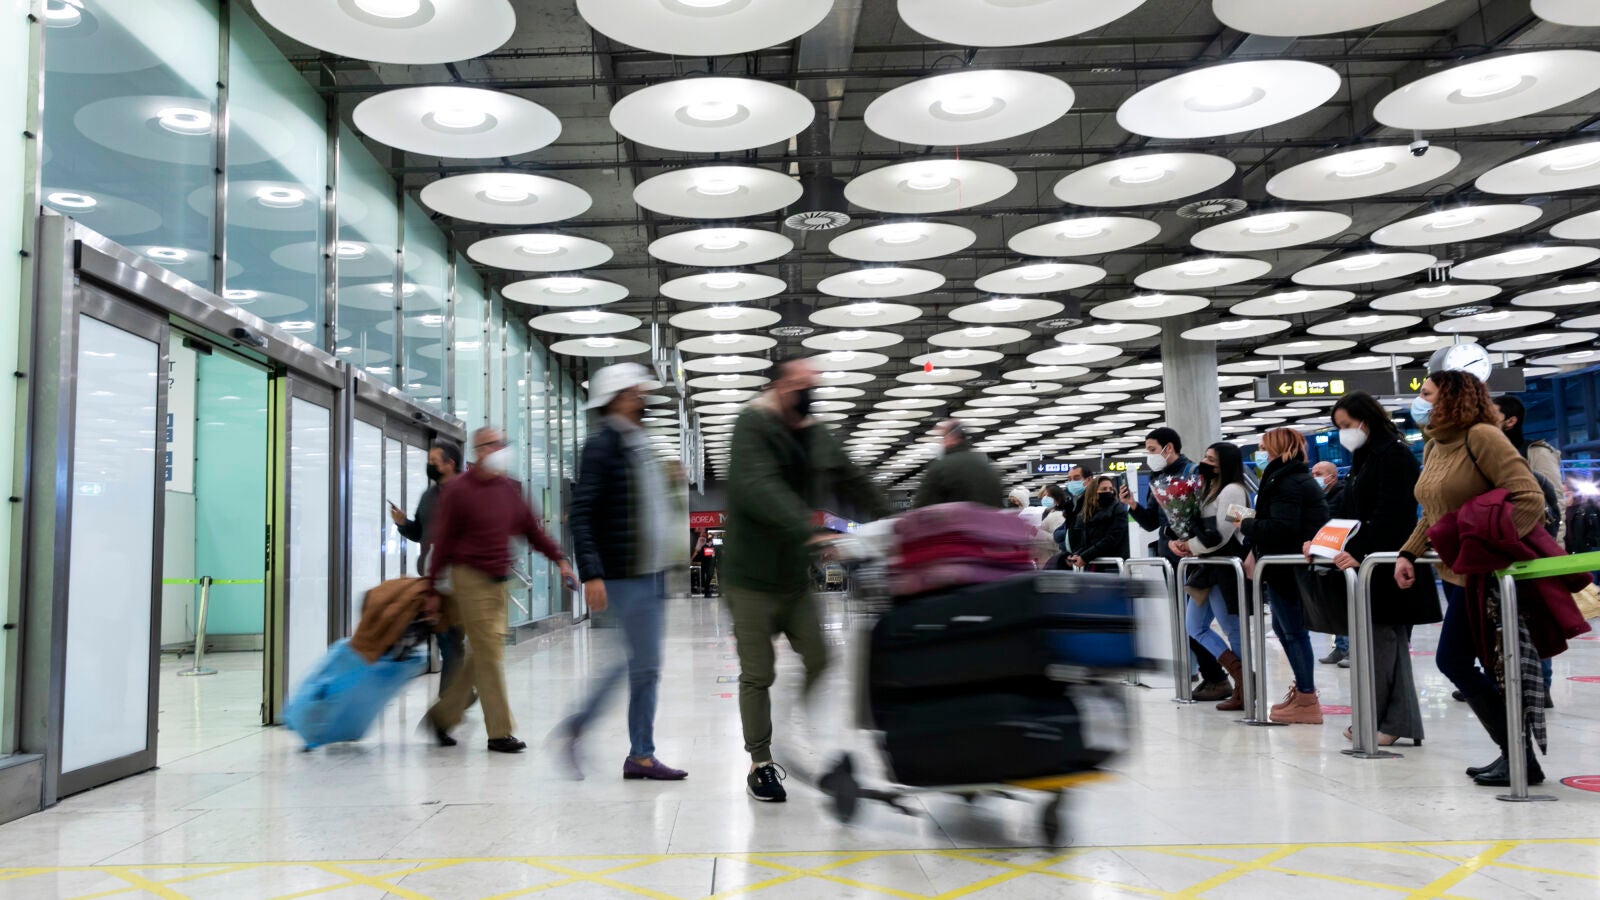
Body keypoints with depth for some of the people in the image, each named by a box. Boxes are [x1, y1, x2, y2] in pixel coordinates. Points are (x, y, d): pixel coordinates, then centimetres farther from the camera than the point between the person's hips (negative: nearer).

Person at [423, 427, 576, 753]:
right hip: (470, 579, -7)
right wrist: (434, 585, -6)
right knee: (488, 654, -6)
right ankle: (499, 732, 1)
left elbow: (531, 529, 16)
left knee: (483, 654, 10)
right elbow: (443, 540, -6)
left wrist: (560, 559, 6)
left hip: (499, 581, 7)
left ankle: (442, 715, 24)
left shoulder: (510, 489, 11)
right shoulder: (458, 491, -7)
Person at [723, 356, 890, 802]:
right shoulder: (753, 425, -14)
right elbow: (759, 488, -30)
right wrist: (809, 531, -41)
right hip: (753, 578, -6)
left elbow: (856, 483, 15)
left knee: (820, 662, 6)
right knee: (757, 675, 3)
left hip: (797, 576, 6)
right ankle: (760, 763, 16)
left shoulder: (817, 435, 8)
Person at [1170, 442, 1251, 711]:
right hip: (1208, 567, 10)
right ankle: (1240, 675, 8)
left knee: (1233, 630, -3)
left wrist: (1191, 547, -6)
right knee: (1194, 627, 9)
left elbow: (1219, 536, -19)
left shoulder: (1232, 490, -11)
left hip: (1225, 567, -10)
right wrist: (1177, 541, -1)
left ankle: (1244, 688, 3)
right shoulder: (1210, 490, 18)